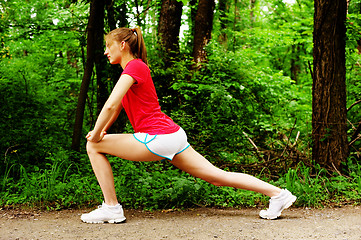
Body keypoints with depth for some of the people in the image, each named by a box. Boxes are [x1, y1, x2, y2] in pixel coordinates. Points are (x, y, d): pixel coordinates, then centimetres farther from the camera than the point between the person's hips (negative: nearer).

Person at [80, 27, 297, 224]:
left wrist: (96, 136, -7)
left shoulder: (135, 66, -8)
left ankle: (111, 208, 2)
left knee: (94, 147, -1)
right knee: (217, 176, 10)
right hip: (172, 135, 10)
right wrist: (102, 130, 10)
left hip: (158, 138, -10)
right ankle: (277, 193, 11)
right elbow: (116, 108, 25)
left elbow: (110, 105, -19)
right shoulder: (133, 68, 21)